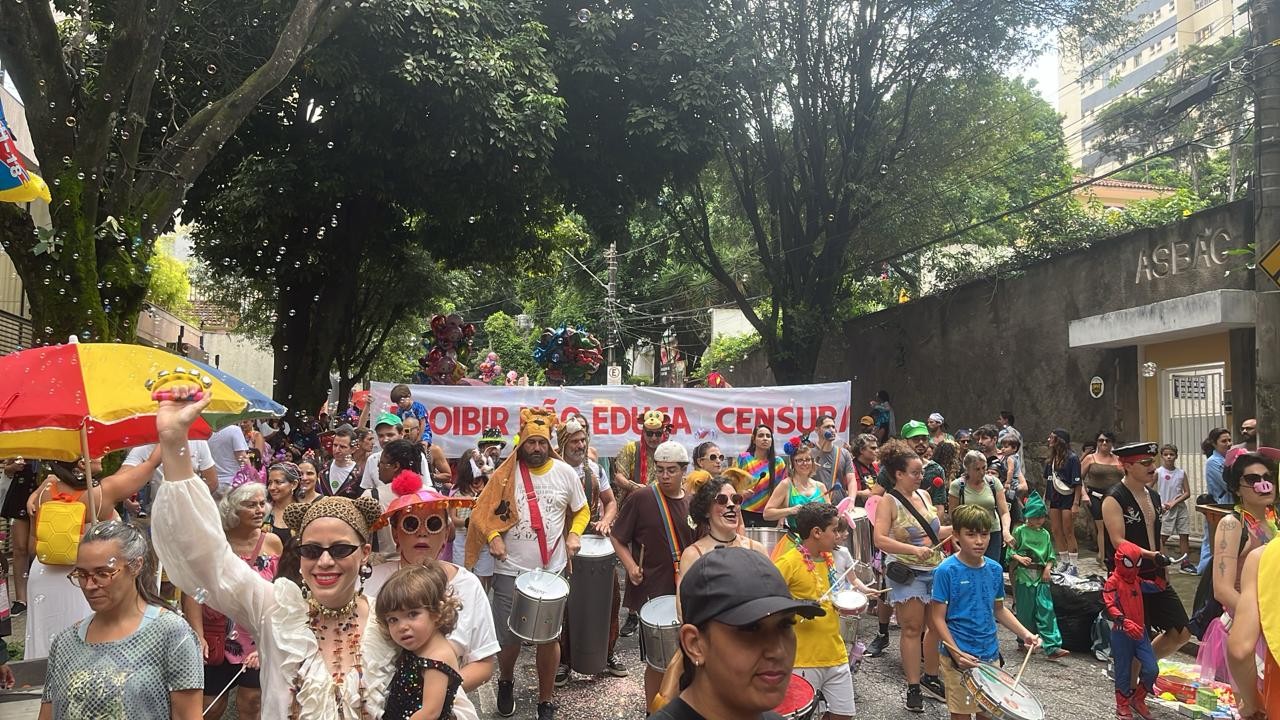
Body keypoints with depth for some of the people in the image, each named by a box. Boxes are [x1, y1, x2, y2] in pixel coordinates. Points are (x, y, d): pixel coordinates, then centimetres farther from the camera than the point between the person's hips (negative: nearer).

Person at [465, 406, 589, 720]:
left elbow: (581, 510, 12)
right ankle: (506, 682, 39)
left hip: (552, 571, 1)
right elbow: (481, 512, -1)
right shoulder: (505, 474, -4)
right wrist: (493, 536, -17)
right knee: (508, 636, 7)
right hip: (510, 571, -1)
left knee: (549, 637, 7)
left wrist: (574, 534, -5)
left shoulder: (565, 473, 0)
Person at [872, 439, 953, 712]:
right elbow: (880, 539, -22)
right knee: (912, 629, -1)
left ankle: (931, 678, 29)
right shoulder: (889, 501, -12)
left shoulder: (924, 495, 8)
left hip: (935, 570, 6)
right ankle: (913, 687, 9)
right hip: (907, 573, -6)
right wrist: (914, 550, -30)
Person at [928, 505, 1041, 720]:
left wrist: (1024, 633, 2)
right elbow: (938, 618, -14)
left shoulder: (994, 569, 1)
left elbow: (999, 609, 14)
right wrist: (956, 653, -21)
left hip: (990, 655, 5)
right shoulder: (947, 571, -16)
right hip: (959, 658, -5)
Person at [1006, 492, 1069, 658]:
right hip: (1024, 574, -3)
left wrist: (1048, 567, -2)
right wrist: (1019, 558, -19)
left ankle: (1052, 646, -8)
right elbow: (1010, 550, 0)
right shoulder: (1020, 531, -1)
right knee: (1025, 610, 4)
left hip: (1041, 576, 3)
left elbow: (1051, 555, 15)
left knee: (1046, 610, -4)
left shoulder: (1045, 534, 11)